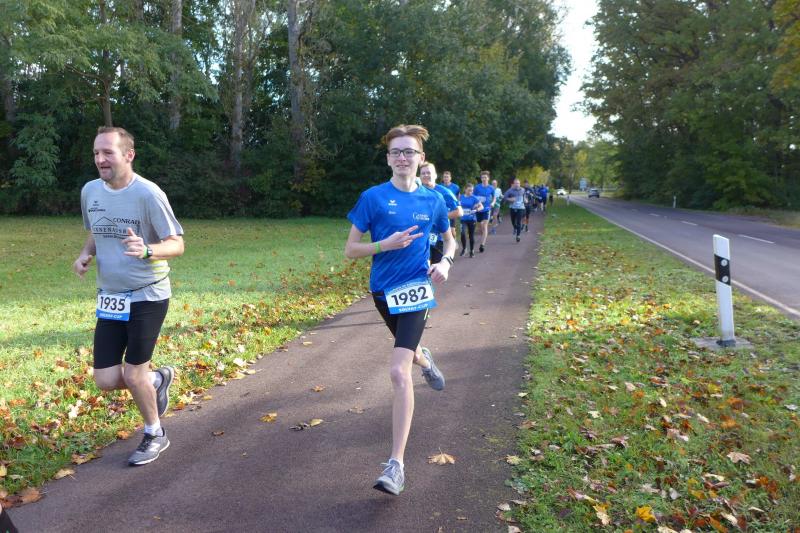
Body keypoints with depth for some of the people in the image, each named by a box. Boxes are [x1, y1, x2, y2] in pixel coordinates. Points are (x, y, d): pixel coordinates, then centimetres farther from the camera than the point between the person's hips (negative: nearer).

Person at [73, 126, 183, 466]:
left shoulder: (148, 194, -17)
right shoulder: (90, 191, 3)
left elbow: (177, 244, -14)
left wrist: (146, 250, -35)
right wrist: (85, 254, -3)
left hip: (148, 296, -6)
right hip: (109, 298, 6)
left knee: (133, 374, -2)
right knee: (106, 381, 3)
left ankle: (154, 435, 25)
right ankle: (158, 379, 35)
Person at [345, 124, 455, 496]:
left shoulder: (433, 200, -1)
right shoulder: (373, 197, -7)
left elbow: (449, 239, 16)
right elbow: (350, 250, -5)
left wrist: (445, 262, -5)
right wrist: (386, 244, -22)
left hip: (415, 289, -2)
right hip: (383, 290, 2)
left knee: (398, 372, -16)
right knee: (407, 349, 27)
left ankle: (396, 465, -12)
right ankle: (423, 358, 67)